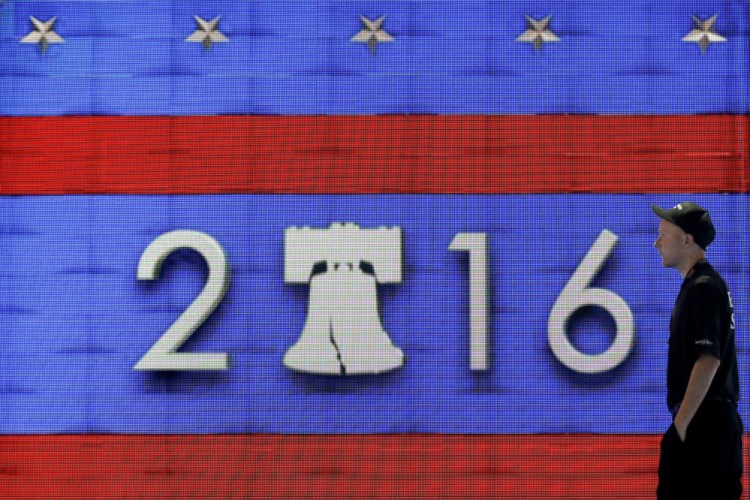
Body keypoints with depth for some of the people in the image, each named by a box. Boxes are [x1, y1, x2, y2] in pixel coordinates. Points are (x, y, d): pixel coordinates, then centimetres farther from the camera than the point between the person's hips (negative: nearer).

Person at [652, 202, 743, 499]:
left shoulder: (702, 287, -13)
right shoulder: (706, 284, 18)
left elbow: (708, 360, -21)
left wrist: (681, 422, -20)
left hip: (700, 420, -10)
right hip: (723, 418, 10)